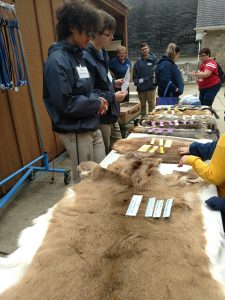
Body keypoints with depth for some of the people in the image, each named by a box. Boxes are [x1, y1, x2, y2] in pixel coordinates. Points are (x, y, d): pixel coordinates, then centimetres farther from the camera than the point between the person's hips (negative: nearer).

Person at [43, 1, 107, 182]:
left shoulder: (77, 55, 12)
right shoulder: (57, 60, -16)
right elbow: (65, 104, -23)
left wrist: (97, 100, -1)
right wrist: (97, 104, -11)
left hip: (92, 128, 9)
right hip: (76, 132, -8)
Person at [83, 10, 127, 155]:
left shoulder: (102, 53, 12)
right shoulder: (86, 57, -21)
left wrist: (114, 83, 7)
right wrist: (113, 97, -20)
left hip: (111, 114, 10)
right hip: (100, 117, -10)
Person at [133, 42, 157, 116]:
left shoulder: (153, 59, 0)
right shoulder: (138, 61, 9)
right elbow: (135, 73, 11)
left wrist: (155, 81, -14)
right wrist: (136, 81, -3)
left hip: (150, 86, -3)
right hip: (141, 87, 3)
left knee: (151, 103, 1)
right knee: (142, 104, 13)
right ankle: (143, 116, 23)